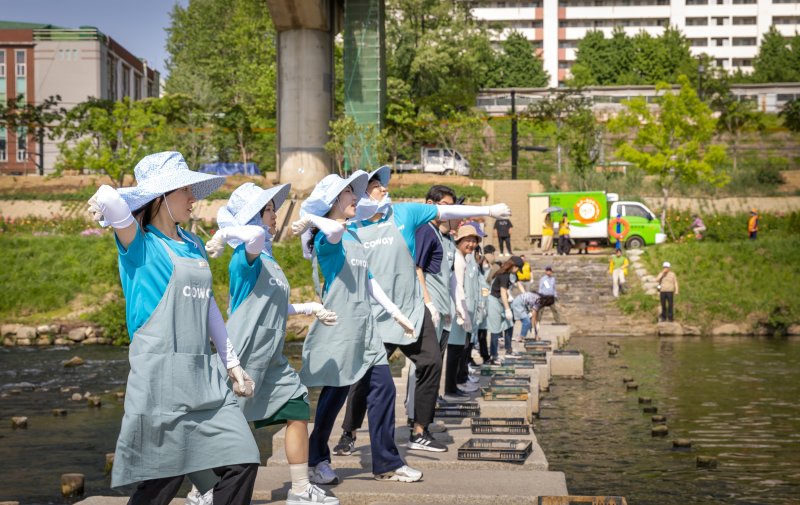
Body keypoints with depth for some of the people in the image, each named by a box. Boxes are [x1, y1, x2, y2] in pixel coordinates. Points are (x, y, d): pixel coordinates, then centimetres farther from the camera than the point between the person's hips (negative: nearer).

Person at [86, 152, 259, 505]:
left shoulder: (192, 245, 16)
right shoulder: (140, 242, -5)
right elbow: (109, 198, -25)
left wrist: (232, 363, 21)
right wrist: (106, 204, -3)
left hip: (205, 375, 7)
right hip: (160, 376, -7)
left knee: (241, 462, -2)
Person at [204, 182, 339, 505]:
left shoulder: (268, 260, 13)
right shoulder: (247, 257, -15)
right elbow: (256, 234, -40)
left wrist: (307, 308, 22)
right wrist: (222, 234, -26)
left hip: (272, 359, 9)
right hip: (245, 355, -9)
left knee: (298, 411, 9)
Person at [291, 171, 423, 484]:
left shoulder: (354, 237, 19)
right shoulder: (327, 236, -7)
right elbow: (334, 229, -34)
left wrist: (396, 313, 19)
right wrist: (309, 219, -18)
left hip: (364, 327, 8)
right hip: (338, 327, -8)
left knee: (383, 389, 4)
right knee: (334, 394, -1)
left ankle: (387, 464, 10)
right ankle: (316, 461, 14)